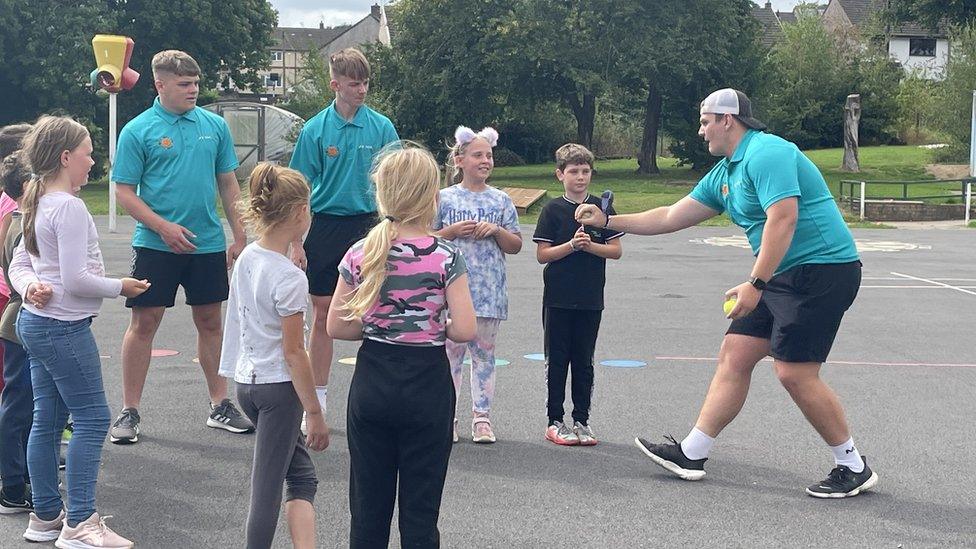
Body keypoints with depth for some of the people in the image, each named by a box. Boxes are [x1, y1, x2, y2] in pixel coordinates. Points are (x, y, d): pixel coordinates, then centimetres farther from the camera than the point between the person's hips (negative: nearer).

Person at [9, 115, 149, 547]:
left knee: (47, 420, 13)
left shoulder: (37, 205, 13)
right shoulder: (69, 208, -17)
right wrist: (120, 287, -7)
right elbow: (75, 279, -21)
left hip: (34, 321, 10)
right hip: (64, 328, -10)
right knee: (92, 418, -5)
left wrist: (30, 287, -3)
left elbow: (19, 265, 17)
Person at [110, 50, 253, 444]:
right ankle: (129, 411, 11)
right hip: (156, 245, -3)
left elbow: (228, 184, 11)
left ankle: (220, 405, 22)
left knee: (210, 322, 11)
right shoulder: (138, 131, -5)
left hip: (209, 244, 3)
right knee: (144, 323, 1)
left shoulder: (214, 126, 5)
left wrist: (240, 237, 7)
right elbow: (124, 192, -6)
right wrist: (164, 227, -16)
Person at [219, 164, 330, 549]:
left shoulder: (246, 258, 3)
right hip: (279, 387, -8)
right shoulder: (290, 278, -20)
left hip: (246, 381, 8)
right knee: (267, 488, 1)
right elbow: (293, 352, -18)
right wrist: (315, 413, -12)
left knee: (302, 476, 16)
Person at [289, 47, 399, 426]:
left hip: (368, 226, 0)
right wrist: (296, 243, -4)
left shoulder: (381, 127, 0)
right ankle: (317, 398, 16)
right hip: (327, 226, 0)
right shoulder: (316, 129, -2)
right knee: (323, 312, 6)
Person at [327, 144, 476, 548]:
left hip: (371, 384, 3)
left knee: (368, 505, 11)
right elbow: (464, 330, -15)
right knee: (420, 508, 6)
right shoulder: (445, 258, -11)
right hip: (426, 383, -3)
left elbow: (335, 327, -1)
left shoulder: (360, 255, -3)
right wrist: (434, 328, 5)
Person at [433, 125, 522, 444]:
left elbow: (515, 246, 9)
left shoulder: (501, 201, 8)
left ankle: (482, 417, 12)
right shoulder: (444, 198, 3)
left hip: (488, 291, 2)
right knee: (451, 352, 3)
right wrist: (453, 231, -11)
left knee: (484, 354, 6)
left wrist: (497, 230, -9)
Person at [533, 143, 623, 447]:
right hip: (558, 298, -2)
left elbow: (616, 250, 2)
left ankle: (582, 420, 17)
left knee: (584, 361, 9)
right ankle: (555, 422, 11)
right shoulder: (553, 210, -2)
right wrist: (572, 245, -18)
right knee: (557, 360, 4)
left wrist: (590, 245, -14)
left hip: (591, 299, 2)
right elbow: (542, 254, -6)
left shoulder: (601, 207, 4)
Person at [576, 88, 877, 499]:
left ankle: (854, 469, 3)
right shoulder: (723, 173, 16)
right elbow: (671, 217, 22)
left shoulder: (766, 153, -15)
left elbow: (783, 219, -26)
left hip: (822, 269, -10)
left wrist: (756, 285, -28)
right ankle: (691, 454, 12)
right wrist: (607, 222, 23)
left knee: (794, 372, -12)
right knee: (734, 354, 7)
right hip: (785, 277, 10)